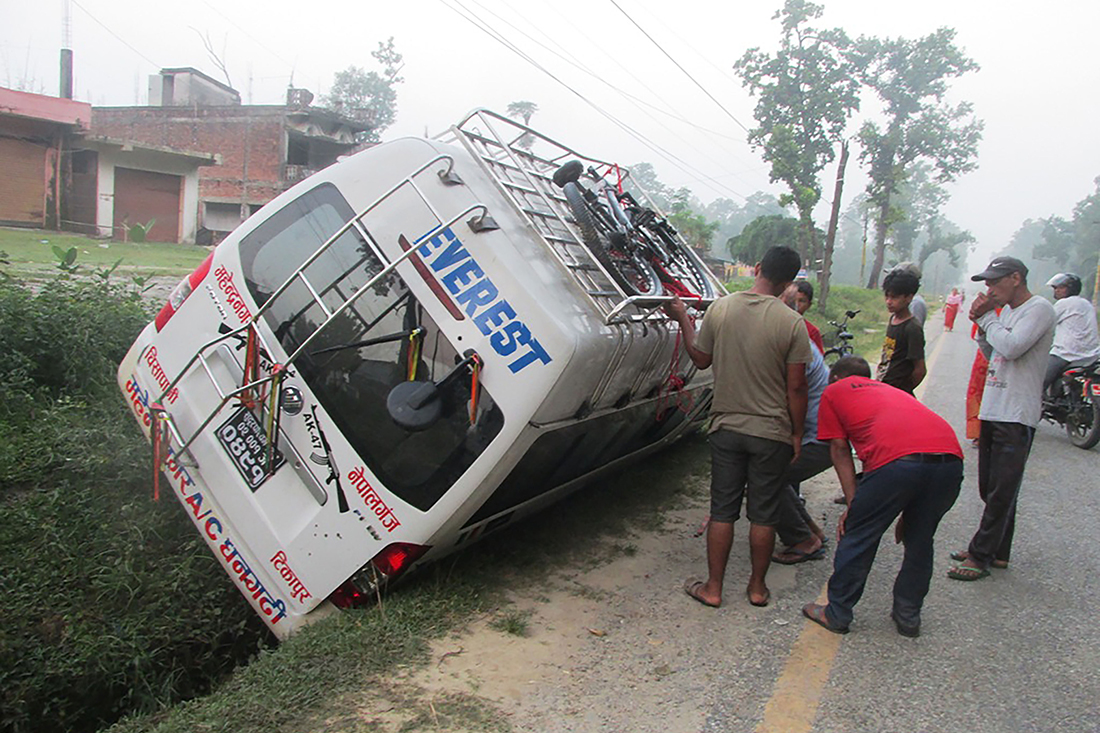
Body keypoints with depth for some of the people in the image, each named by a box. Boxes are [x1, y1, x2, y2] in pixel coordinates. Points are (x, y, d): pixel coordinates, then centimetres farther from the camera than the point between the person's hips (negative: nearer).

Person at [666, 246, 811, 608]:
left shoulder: (719, 308, -6)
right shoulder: (791, 323, -13)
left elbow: (701, 359, 7)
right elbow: (796, 387, -9)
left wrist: (683, 320, 20)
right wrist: (797, 434, 3)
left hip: (727, 427, 2)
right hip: (771, 433, -2)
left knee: (722, 511, 11)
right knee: (763, 514, 12)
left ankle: (713, 587, 19)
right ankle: (757, 587, 26)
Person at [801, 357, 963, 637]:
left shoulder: (833, 391, 25)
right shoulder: (894, 391, 38)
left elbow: (840, 449, 16)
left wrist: (853, 504, 15)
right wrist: (906, 512, 38)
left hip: (898, 460, -6)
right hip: (951, 456, 6)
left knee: (858, 537, 11)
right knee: (919, 541, 23)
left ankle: (836, 614, 23)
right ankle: (908, 616, 34)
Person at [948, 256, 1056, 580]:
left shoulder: (1039, 309, -10)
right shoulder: (1007, 311, 16)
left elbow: (1012, 347, -23)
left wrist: (988, 318, -10)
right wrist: (981, 323, 6)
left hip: (1017, 416, -9)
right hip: (993, 410, 9)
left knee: (1002, 492, -3)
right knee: (991, 489, 14)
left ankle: (980, 556, 1)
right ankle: (997, 551, 24)